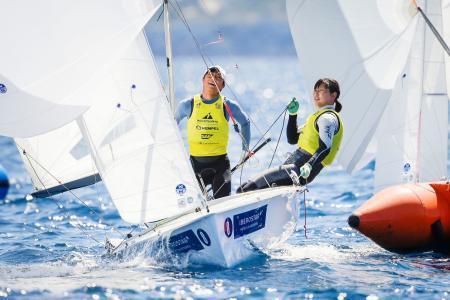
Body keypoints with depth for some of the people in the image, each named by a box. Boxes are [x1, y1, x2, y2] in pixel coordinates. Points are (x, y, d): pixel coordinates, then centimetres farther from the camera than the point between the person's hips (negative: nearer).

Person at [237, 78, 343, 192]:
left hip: (299, 172, -10)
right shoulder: (318, 116, 25)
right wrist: (293, 115, 15)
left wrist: (309, 166, -36)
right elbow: (292, 139, 26)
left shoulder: (328, 118, -7)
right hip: (293, 167, 10)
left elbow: (325, 148, -21)